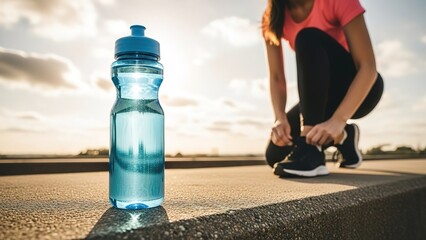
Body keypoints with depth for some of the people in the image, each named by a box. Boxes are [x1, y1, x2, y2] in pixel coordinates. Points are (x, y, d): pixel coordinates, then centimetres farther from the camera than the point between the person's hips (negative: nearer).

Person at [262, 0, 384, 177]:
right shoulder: (273, 17, -7)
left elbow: (368, 67, -26)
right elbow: (276, 78, -12)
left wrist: (338, 120, -39)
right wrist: (281, 119, -31)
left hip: (359, 90, -4)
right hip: (323, 96, 5)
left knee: (308, 39, -31)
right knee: (275, 155, -11)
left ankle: (312, 151, -32)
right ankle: (342, 137, 12)